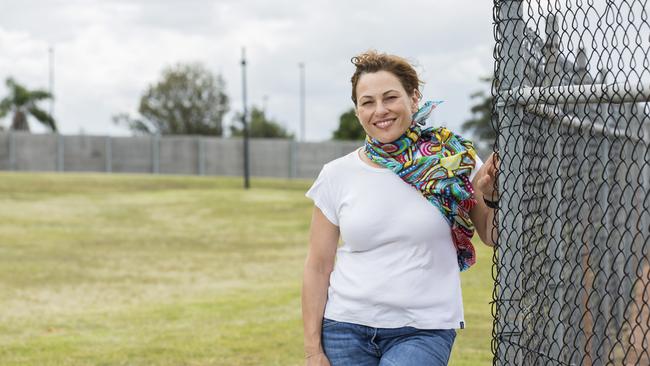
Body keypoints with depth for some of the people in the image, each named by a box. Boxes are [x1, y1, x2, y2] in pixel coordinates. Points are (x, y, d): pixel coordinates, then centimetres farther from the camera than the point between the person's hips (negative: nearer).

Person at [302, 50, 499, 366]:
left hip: (423, 331, -2)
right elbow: (318, 267, 5)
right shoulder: (337, 175, 2)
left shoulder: (454, 160, -1)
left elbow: (492, 237, 8)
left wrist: (491, 196, -12)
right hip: (346, 330, 2)